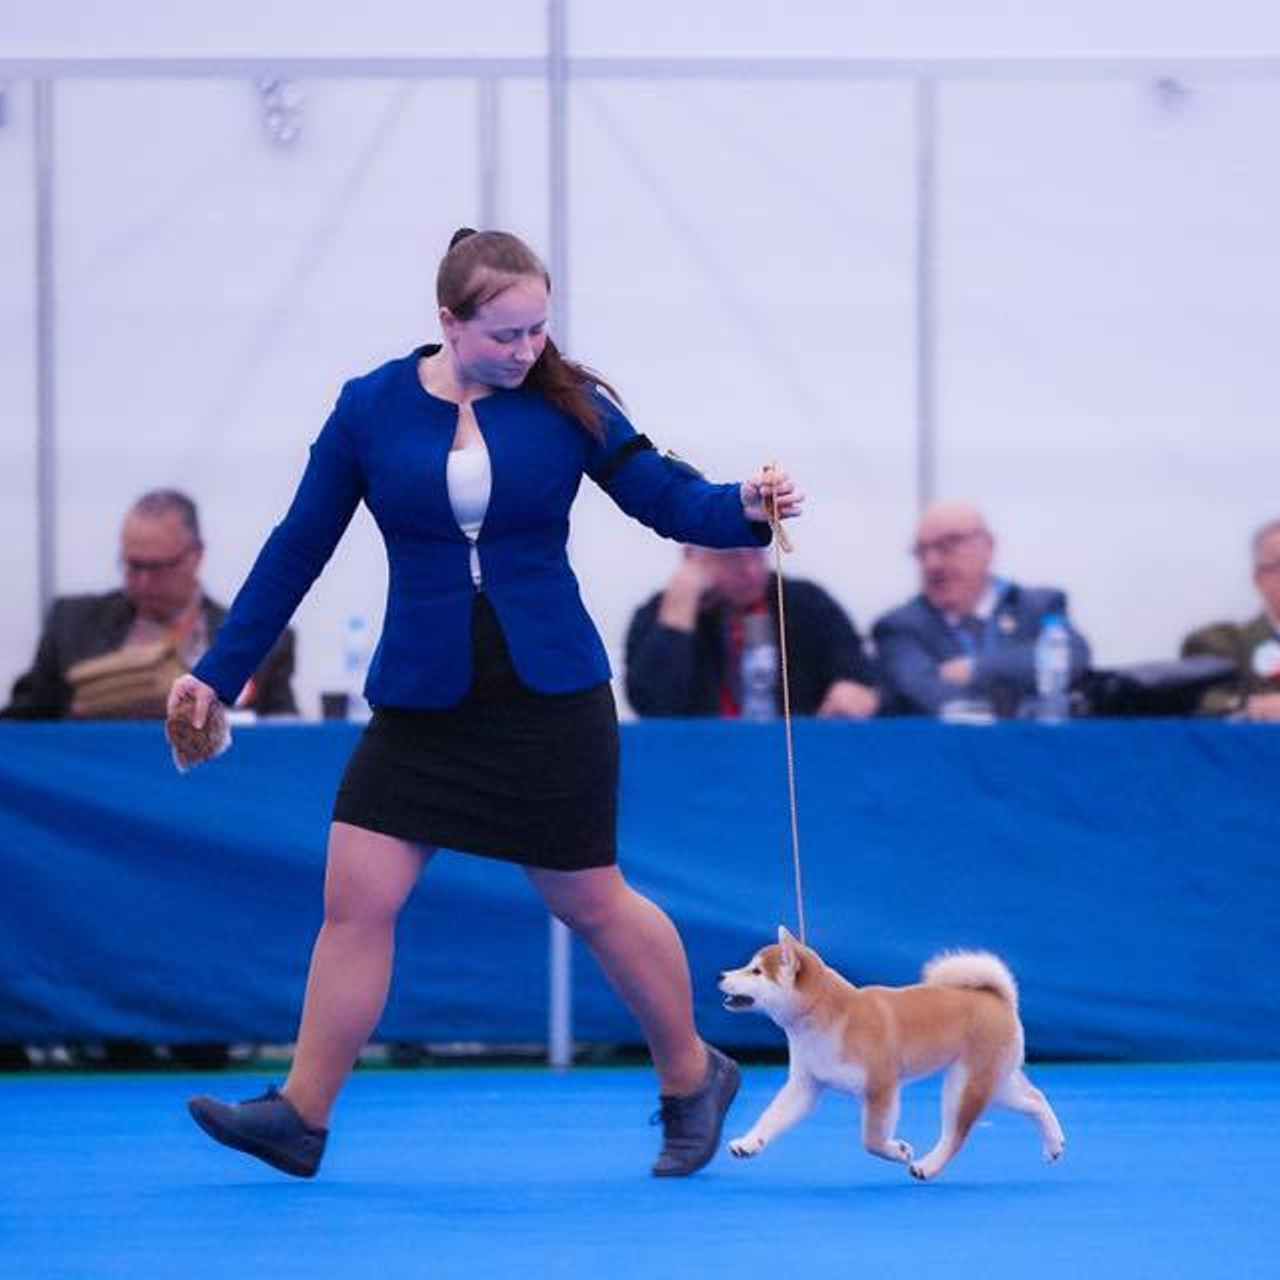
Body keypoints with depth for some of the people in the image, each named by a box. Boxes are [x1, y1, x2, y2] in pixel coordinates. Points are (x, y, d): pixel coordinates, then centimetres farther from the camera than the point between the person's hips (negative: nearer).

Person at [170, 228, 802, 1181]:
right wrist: (219, 674, 4)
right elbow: (299, 549, 4)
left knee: (590, 901, 6)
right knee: (357, 896, -5)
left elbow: (665, 496, -4)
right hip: (421, 701, 2)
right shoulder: (371, 409, -2)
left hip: (552, 697, -2)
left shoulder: (565, 400, -4)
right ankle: (301, 1116, 1)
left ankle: (693, 1080, 25)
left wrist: (747, 508, -25)